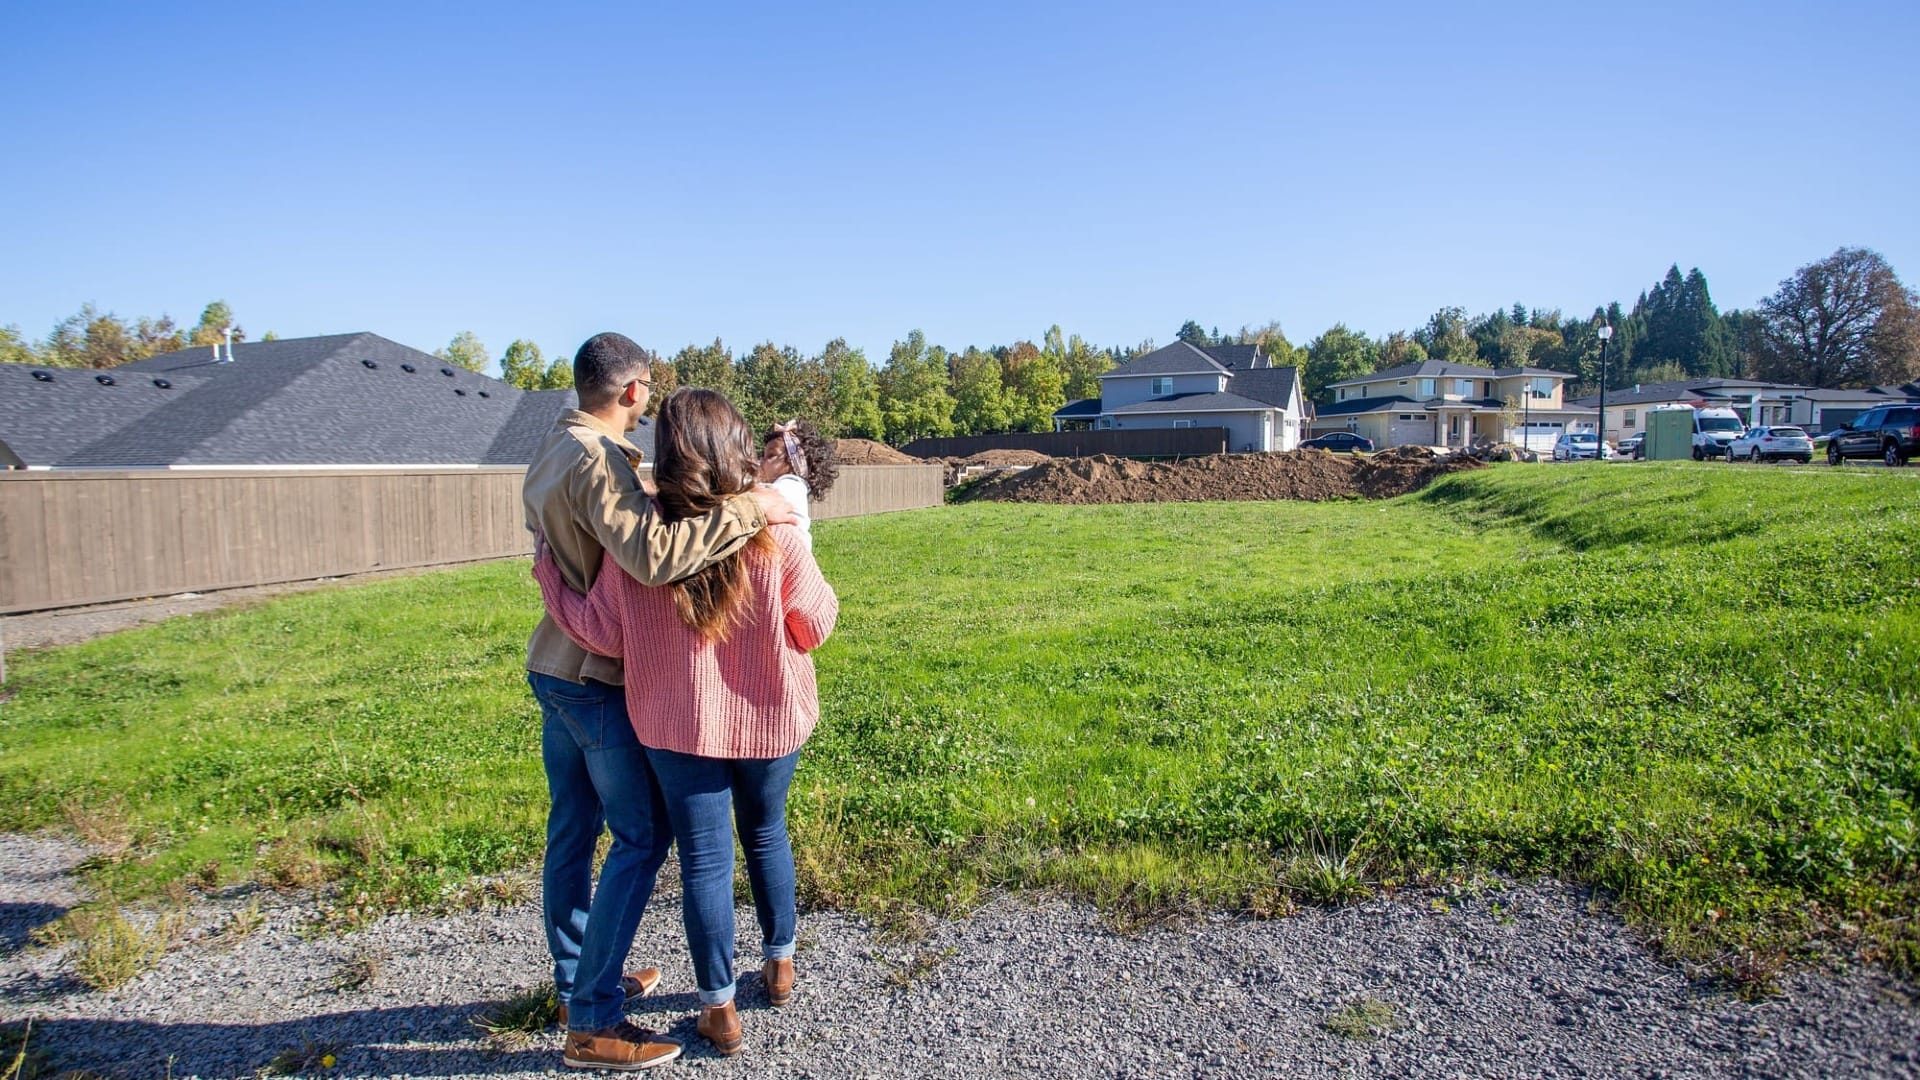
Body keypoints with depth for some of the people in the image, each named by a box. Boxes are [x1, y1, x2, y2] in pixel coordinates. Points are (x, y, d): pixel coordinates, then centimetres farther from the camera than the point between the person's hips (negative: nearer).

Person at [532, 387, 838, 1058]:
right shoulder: (775, 535, -17)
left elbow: (605, 634, -6)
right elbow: (815, 625, -8)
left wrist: (549, 574, 7)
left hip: (680, 725, -1)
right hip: (769, 719, 1)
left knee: (705, 860, 11)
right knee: (766, 833, 24)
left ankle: (719, 1008, 24)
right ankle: (780, 962, 41)